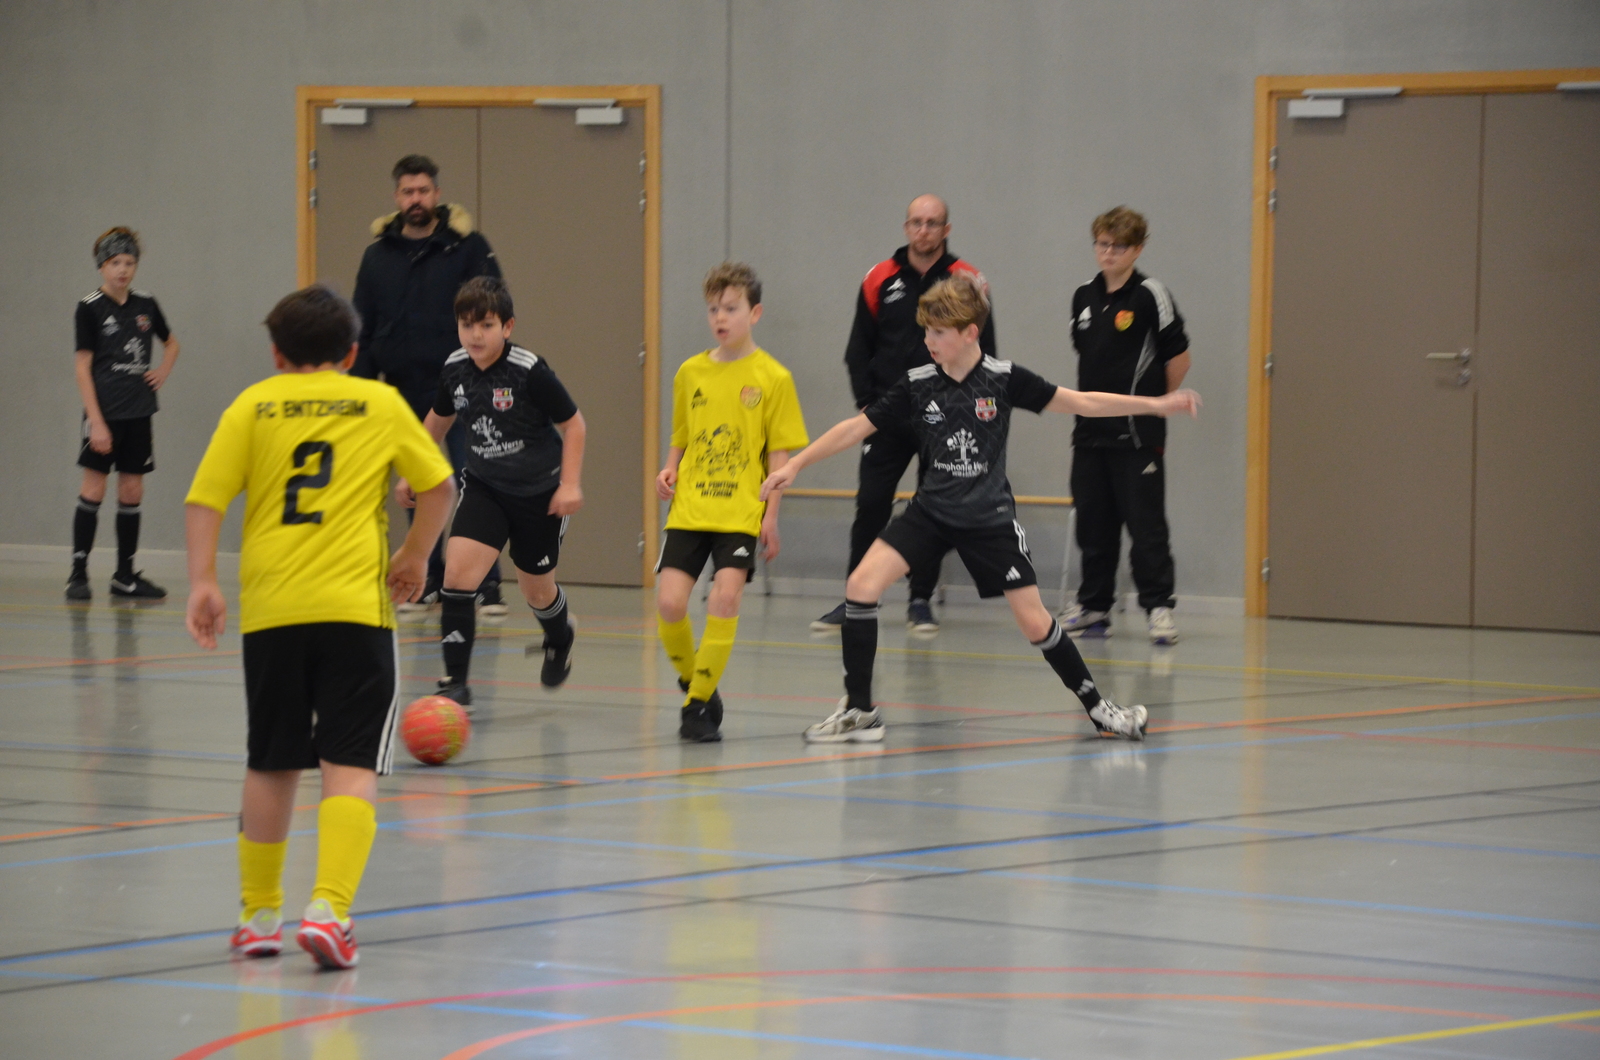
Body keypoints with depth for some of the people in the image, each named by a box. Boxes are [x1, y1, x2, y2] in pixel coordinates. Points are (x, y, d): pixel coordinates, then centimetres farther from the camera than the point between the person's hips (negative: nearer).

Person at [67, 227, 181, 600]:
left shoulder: (146, 306, 8)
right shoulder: (90, 308, -6)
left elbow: (171, 343, 27)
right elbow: (83, 367, -9)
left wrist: (163, 372, 7)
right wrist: (96, 422, -14)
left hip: (138, 414, 5)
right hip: (104, 412, -5)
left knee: (132, 492, 7)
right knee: (93, 490, -4)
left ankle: (125, 575, 14)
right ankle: (78, 573, 1)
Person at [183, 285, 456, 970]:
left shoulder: (253, 406, 8)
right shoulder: (380, 404, 8)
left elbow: (205, 499, -1)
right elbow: (439, 484, 9)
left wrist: (202, 582, -2)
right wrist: (415, 556, 23)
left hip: (270, 609, 2)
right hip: (355, 606, -2)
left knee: (271, 765, 15)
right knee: (349, 766, -3)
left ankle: (259, 914, 26)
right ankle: (329, 908, -20)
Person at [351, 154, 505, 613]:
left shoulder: (467, 247, -1)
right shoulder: (379, 254, 9)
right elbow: (364, 331, 13)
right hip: (404, 393, 4)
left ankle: (487, 584, -4)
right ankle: (430, 582, 17)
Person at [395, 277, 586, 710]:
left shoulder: (530, 372, -23)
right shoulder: (455, 369, -8)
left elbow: (573, 424, -12)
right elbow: (438, 419, 13)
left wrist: (570, 484, -17)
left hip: (539, 492, -3)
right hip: (484, 487, 3)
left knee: (536, 589, 13)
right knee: (456, 571, -17)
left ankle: (559, 639, 50)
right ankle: (455, 683, -13)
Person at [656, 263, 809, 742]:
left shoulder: (772, 378, -1)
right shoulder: (690, 372, 9)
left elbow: (779, 453, 0)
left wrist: (771, 515, -6)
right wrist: (669, 470, 0)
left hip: (741, 512, -3)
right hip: (689, 509, 3)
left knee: (725, 598, -17)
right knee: (669, 601, -9)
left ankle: (699, 703, -4)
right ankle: (692, 683, 16)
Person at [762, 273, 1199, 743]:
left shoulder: (1004, 380, -9)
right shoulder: (917, 385, -6)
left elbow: (1080, 402, -4)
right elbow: (857, 427, 0)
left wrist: (1156, 405, -9)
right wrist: (795, 465, -3)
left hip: (990, 519, -2)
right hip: (931, 511, 2)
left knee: (1034, 620, -5)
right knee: (862, 584, -17)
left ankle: (1097, 706, 17)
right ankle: (859, 711, -7)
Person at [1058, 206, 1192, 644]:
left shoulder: (1150, 295, -8)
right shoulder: (1084, 297, 10)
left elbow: (1178, 357, -4)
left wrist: (1153, 402, 5)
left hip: (1137, 433, -6)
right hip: (1090, 430, 6)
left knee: (1145, 523, -6)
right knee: (1093, 523, 10)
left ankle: (1159, 605, -1)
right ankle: (1093, 605, 18)